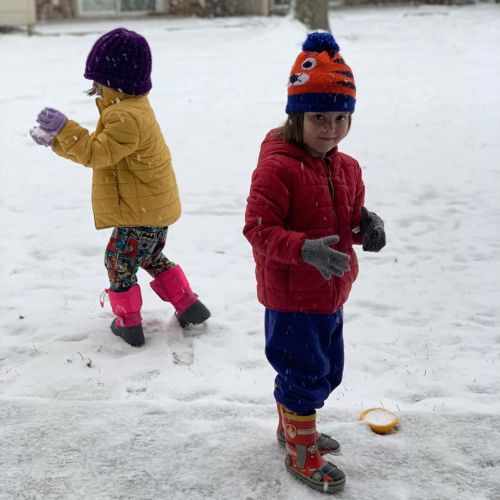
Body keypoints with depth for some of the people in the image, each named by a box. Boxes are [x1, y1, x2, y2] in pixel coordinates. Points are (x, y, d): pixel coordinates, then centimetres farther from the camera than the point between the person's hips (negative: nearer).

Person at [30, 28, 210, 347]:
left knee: (120, 262, 4)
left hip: (141, 212, -11)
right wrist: (57, 139, 6)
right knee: (152, 259, 25)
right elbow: (95, 147, 13)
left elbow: (97, 153, -27)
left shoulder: (127, 117, -26)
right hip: (156, 207, 11)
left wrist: (64, 128, -25)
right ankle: (189, 306, 28)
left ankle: (128, 322, 15)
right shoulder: (130, 108, 10)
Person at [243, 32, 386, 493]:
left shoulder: (347, 168, 4)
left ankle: (291, 427, 46)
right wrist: (305, 249, -36)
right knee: (304, 376, 4)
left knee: (327, 371, 23)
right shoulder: (276, 168, -22)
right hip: (292, 298, -8)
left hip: (331, 294, 8)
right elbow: (258, 229, -23)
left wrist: (366, 227, -7)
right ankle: (302, 454, 25)